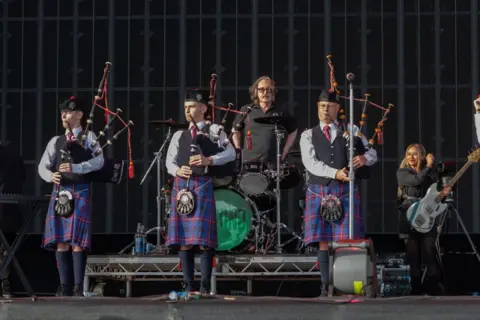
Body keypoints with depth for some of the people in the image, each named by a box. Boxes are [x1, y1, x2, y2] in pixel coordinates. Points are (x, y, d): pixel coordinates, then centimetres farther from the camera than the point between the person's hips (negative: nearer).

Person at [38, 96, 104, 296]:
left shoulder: (89, 137, 7)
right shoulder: (56, 141, 17)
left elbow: (99, 161, -7)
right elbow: (43, 166, 10)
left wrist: (75, 167, -21)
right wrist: (50, 176, -13)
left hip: (80, 192, -4)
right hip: (59, 193, 4)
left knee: (77, 242, -8)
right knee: (60, 243, 0)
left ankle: (78, 289, -5)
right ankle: (65, 288, 5)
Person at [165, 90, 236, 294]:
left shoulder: (213, 130, 10)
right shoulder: (179, 135, 21)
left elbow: (230, 153, -1)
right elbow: (169, 161, 13)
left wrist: (209, 160, -16)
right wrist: (177, 170, -9)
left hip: (203, 185, -4)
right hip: (181, 185, 4)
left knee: (204, 239, -9)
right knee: (182, 239, 1)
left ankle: (205, 287, -7)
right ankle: (188, 286, 7)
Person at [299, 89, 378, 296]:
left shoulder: (351, 130, 12)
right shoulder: (308, 136, 10)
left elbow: (372, 152, 9)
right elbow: (311, 163, -5)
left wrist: (365, 158, -16)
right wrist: (335, 173, -19)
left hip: (345, 191, 0)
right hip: (319, 192, 0)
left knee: (346, 240, -6)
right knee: (324, 242, -1)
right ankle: (326, 287, 2)